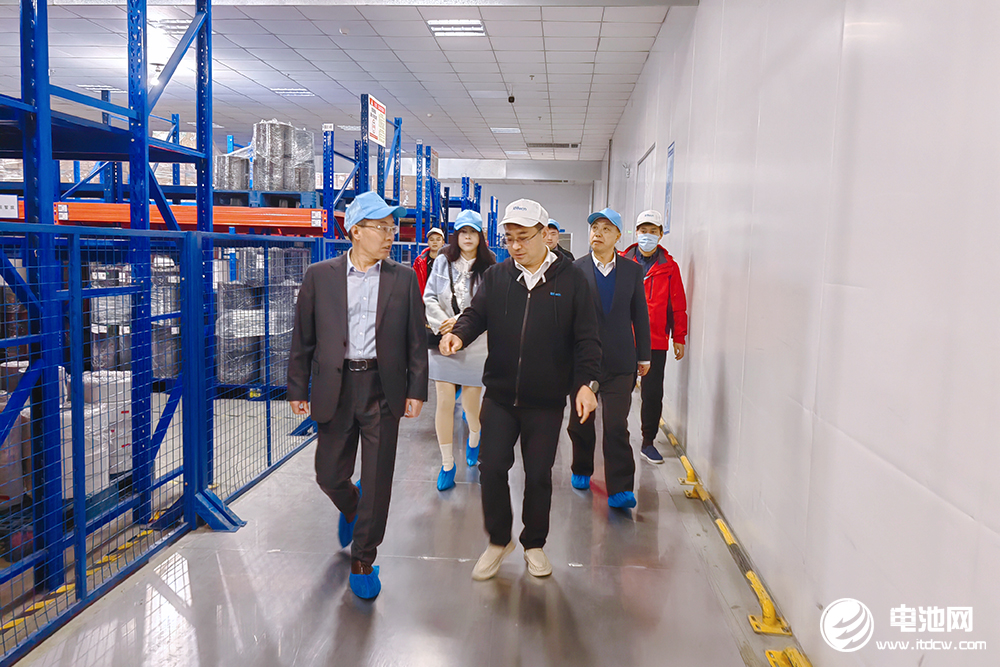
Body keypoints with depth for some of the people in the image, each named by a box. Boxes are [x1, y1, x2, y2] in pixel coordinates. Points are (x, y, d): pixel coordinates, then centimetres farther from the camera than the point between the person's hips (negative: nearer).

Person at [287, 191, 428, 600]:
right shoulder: (320, 276, 1)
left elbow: (416, 339, 4)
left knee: (377, 481, 3)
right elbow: (303, 337, 4)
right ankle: (351, 510, 46)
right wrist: (298, 389, 3)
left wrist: (417, 390, 0)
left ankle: (363, 562, 20)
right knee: (330, 475, 10)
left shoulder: (403, 278, 3)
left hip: (383, 388, 0)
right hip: (335, 388, 1)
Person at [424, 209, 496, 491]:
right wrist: (443, 325, -11)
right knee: (444, 402, -1)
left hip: (475, 342, -1)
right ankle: (447, 463, 11)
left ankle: (473, 440, 42)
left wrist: (460, 323, -16)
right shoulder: (443, 262, 5)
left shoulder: (489, 268, -3)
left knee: (471, 402, 7)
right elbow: (429, 298, 2)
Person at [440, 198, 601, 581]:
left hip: (547, 401, -2)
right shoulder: (496, 276, 5)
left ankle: (534, 544, 30)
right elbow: (477, 313, 2)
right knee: (491, 468, 2)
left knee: (538, 475, 9)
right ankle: (499, 541, 25)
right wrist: (460, 334, -21)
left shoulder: (570, 280, -3)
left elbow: (586, 338, -3)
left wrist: (586, 382, -14)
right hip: (499, 395, 2)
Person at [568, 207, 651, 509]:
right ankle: (582, 471, 35)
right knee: (580, 422, 14)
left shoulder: (632, 270, 5)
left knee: (616, 426, -5)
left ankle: (619, 489, 0)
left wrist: (643, 355, 9)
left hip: (619, 361, 0)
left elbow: (640, 314, 9)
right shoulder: (575, 269, 0)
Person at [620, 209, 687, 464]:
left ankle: (648, 443, 15)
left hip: (656, 342, 0)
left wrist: (679, 338, 7)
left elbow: (678, 305, 7)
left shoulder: (669, 267, 4)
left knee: (653, 394, 1)